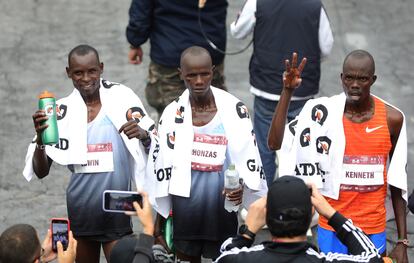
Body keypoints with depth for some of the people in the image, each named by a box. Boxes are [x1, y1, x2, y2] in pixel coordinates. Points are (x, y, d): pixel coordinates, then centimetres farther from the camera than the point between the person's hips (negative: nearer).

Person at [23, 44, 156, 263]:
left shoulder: (122, 99, -4)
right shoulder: (62, 112, 0)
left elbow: (156, 149, 1)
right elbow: (41, 172, 0)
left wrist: (143, 135, -21)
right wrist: (40, 138, -18)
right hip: (80, 210, 2)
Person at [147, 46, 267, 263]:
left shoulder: (234, 110, -4)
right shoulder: (172, 114, -2)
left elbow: (249, 159, -2)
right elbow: (162, 169, 3)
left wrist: (242, 185, -24)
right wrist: (159, 221, 4)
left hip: (223, 210, -1)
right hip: (184, 211, 1)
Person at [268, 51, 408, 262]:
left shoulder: (392, 119, -3)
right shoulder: (324, 112, -8)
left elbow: (397, 184, 5)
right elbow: (275, 143, -16)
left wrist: (402, 241, 4)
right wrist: (287, 91, -21)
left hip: (374, 231, 1)